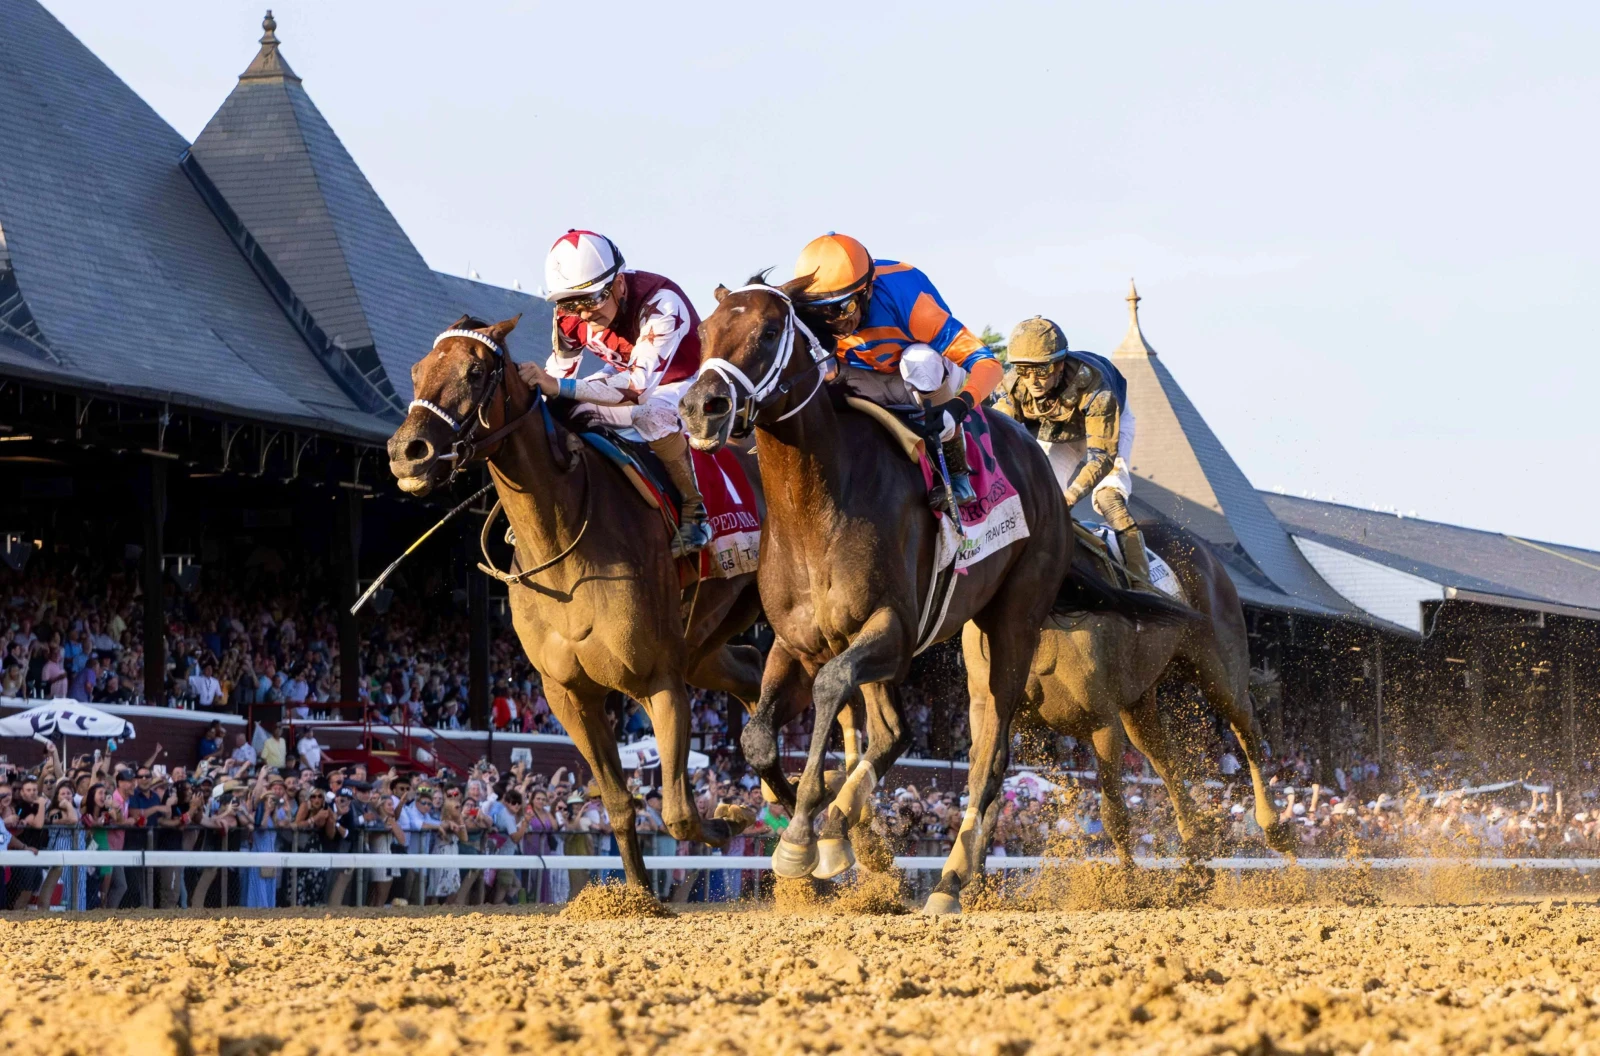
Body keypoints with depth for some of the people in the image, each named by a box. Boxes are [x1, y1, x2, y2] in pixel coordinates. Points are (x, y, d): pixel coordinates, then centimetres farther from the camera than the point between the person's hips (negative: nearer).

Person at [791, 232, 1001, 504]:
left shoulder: (901, 299, -37)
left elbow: (985, 363, -40)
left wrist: (959, 407, -59)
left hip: (935, 377, -4)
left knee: (919, 359, -38)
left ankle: (955, 468, -23)